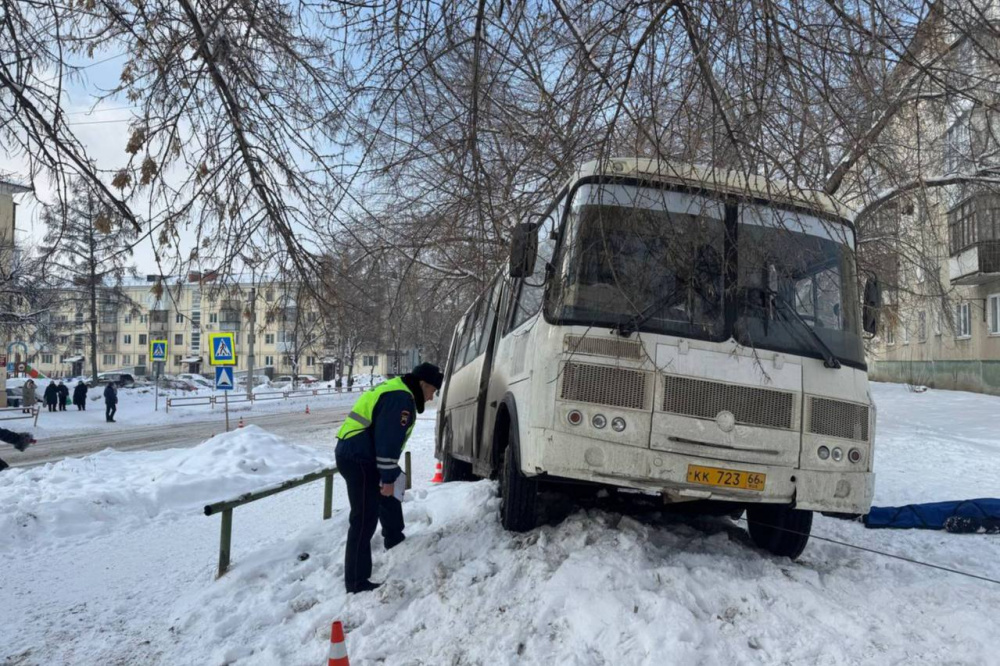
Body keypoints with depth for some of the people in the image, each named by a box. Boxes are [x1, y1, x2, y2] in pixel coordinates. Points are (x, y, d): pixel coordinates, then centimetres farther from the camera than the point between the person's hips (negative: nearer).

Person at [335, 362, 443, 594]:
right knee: (364, 520, -8)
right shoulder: (401, 398, -16)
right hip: (358, 460, -11)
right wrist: (388, 478, -18)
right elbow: (388, 441, -22)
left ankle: (395, 545, 47)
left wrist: (389, 475, 24)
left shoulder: (395, 392, 17)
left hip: (358, 456, 11)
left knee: (388, 502, 27)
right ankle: (357, 582, -4)